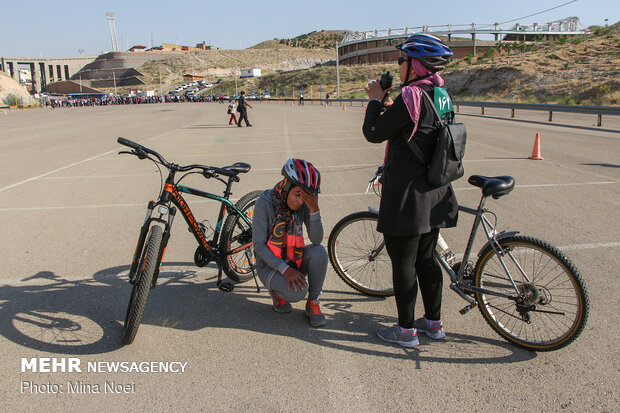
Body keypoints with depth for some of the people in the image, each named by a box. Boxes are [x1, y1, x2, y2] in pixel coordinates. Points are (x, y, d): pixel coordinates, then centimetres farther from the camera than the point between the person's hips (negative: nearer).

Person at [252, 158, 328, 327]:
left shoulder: (304, 205, -9)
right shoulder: (265, 203, -19)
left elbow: (316, 240, -17)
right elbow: (259, 245, -18)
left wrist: (314, 209, -31)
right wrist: (285, 269, -28)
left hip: (294, 261, 4)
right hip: (270, 265, -4)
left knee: (319, 252, -27)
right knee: (298, 291, -32)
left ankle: (313, 304, -9)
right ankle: (276, 289, 5)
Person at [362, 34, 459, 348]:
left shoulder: (410, 96, -18)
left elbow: (374, 133, -13)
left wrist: (375, 99, 0)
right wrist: (388, 104, 13)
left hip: (407, 196, -9)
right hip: (434, 194, 9)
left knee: (403, 263, 4)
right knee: (426, 259, 18)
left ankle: (406, 331, 16)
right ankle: (434, 322, 30)